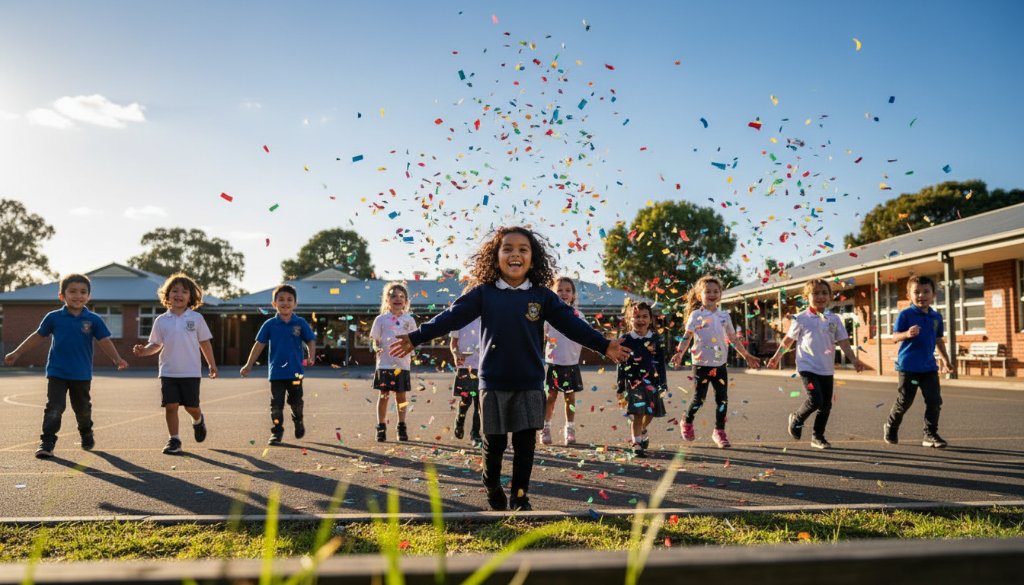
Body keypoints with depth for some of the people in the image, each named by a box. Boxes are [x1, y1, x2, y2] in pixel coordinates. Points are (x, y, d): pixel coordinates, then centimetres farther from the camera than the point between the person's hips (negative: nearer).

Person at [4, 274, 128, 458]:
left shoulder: (93, 320, -4)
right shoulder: (54, 317, -3)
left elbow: (105, 341, -5)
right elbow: (38, 337, 7)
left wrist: (116, 359, -20)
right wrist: (16, 353, 8)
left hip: (82, 374, 1)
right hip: (57, 373, -1)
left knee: (83, 408, 17)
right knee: (54, 408, -7)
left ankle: (87, 435, 39)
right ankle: (47, 442, 0)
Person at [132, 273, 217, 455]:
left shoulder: (196, 318, 1)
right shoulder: (161, 320, 4)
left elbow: (204, 342, 7)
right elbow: (156, 344, 8)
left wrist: (212, 364, 8)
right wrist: (144, 351, -13)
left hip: (191, 371, -1)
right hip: (168, 371, 1)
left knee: (191, 406, 5)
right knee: (171, 405, -3)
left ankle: (198, 421, 38)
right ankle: (174, 440, 8)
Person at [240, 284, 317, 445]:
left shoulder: (300, 323, -2)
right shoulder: (270, 324, -1)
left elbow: (310, 341, 4)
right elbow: (259, 344, 3)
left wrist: (311, 357, -14)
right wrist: (249, 365, 2)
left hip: (295, 371, 0)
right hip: (276, 372, 0)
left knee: (296, 401, 11)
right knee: (276, 404, 2)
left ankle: (298, 422, 38)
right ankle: (277, 432, 13)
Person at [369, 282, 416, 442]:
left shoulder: (409, 320, 6)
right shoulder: (381, 319, 2)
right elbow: (375, 340, 3)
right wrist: (377, 349, -17)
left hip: (403, 364, 1)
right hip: (384, 364, -1)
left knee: (401, 396, 8)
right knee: (383, 395, 2)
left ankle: (402, 427, 19)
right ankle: (381, 427, 11)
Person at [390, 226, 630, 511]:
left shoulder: (543, 296, 1)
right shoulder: (483, 293, -1)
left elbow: (571, 323, -4)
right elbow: (451, 317, -4)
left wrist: (604, 345, -13)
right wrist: (415, 338, -11)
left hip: (530, 383, 1)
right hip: (493, 383, 0)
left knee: (525, 443, 6)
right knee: (494, 443, 9)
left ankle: (520, 495, 23)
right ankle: (493, 488, 34)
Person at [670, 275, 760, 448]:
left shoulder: (724, 316, 8)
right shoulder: (696, 315, -4)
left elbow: (733, 339, 14)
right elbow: (687, 337, -8)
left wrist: (747, 355, 14)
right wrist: (679, 353, -22)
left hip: (720, 365, 4)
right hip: (701, 364, -4)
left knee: (722, 399, 2)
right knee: (699, 399, 1)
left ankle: (719, 431, 15)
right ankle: (687, 424, 26)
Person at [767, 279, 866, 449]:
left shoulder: (834, 319, 4)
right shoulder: (801, 318, -5)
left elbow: (843, 342, 2)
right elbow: (789, 339, 5)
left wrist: (854, 359, -11)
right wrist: (777, 357, 10)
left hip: (827, 369, 5)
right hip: (808, 367, -4)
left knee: (826, 405, 7)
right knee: (815, 400, -17)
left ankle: (818, 437, 23)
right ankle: (796, 419, 12)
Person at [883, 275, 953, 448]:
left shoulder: (936, 317, 8)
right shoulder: (905, 314, -8)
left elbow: (938, 340, 19)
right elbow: (894, 337, -11)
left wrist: (945, 359, 17)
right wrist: (907, 334, -30)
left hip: (929, 366, 5)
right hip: (909, 366, -4)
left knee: (934, 401, -2)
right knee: (904, 401, 3)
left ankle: (930, 434, 10)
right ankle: (890, 428, 25)